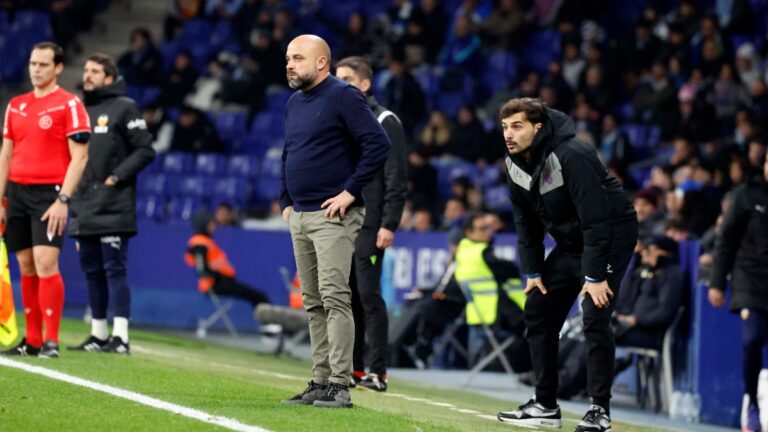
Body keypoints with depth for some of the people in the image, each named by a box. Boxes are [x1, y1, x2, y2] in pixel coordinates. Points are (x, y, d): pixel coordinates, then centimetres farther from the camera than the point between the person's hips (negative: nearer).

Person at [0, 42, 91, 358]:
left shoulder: (69, 105, -4)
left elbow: (79, 157, -9)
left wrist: (62, 200, -16)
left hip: (49, 193, -6)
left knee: (46, 264, -15)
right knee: (26, 268, 7)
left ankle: (51, 341, -12)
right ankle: (32, 340, 12)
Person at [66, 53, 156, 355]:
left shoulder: (125, 108, -3)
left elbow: (145, 150, -8)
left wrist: (117, 177, -14)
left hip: (113, 208, -7)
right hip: (84, 207, 7)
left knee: (114, 269, -10)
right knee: (91, 270, 9)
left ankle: (120, 336, -11)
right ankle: (98, 335, 15)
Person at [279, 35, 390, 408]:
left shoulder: (343, 97, -9)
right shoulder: (294, 103, 16)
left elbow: (379, 145, -16)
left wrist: (350, 191, -17)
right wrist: (286, 201, 18)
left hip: (333, 217, -9)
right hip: (300, 217, 9)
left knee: (334, 298, -12)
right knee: (313, 304, 10)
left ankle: (339, 386, -14)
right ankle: (320, 383, 13)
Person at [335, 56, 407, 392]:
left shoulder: (385, 122, -5)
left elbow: (397, 179, -10)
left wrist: (389, 225, -17)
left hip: (369, 227, -7)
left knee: (368, 295, -9)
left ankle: (378, 372, -7)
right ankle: (353, 369, 12)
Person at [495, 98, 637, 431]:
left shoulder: (571, 157, -29)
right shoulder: (516, 164, -4)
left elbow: (595, 218, -30)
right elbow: (526, 221, 7)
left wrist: (595, 276, -30)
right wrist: (533, 271, 2)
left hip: (612, 235, -9)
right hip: (570, 241, 9)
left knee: (594, 317, -18)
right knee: (537, 311, 7)